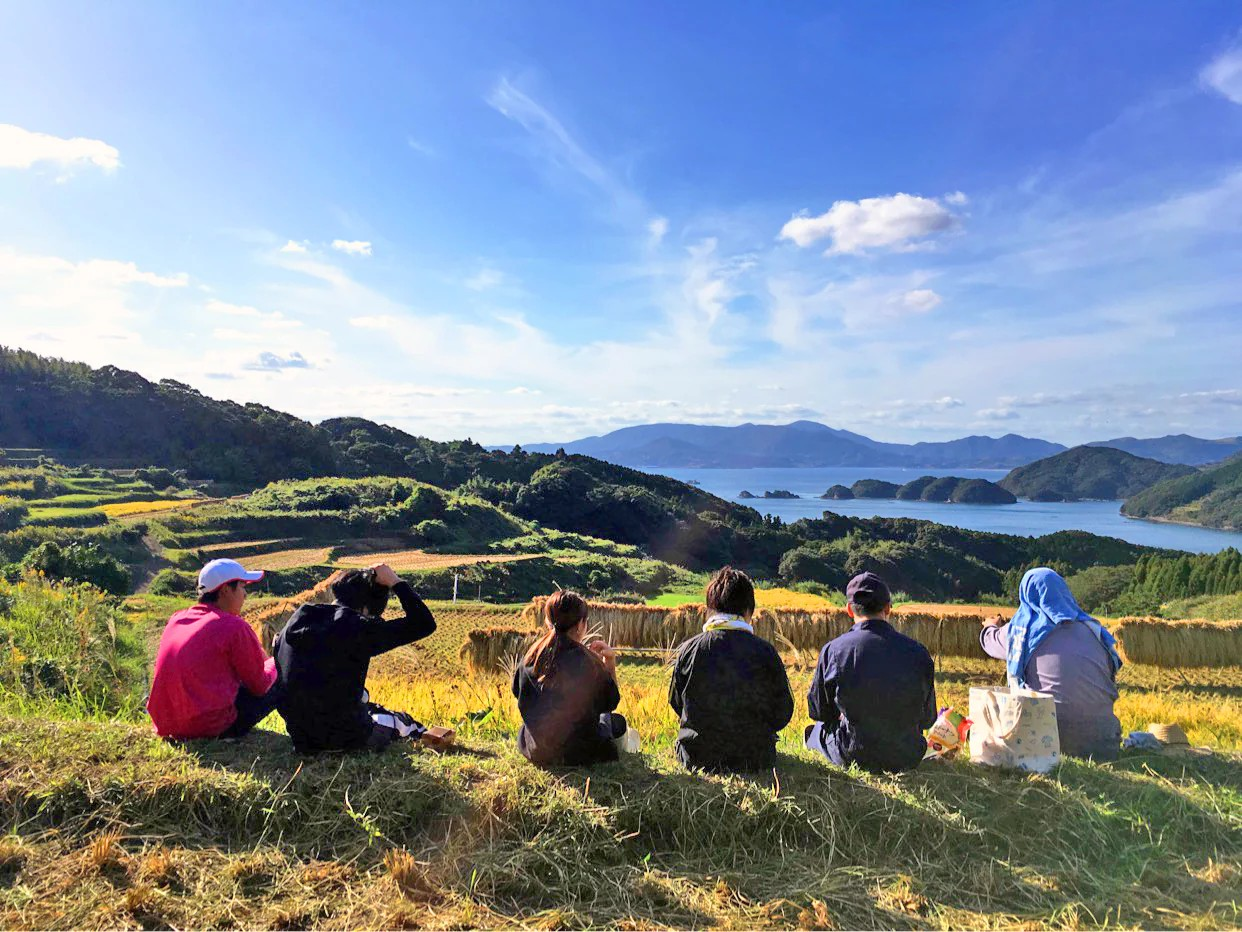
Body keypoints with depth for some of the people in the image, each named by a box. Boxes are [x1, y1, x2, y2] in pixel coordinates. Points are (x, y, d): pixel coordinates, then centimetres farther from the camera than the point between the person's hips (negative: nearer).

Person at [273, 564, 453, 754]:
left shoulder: (294, 623, 0)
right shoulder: (358, 628, -20)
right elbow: (424, 624, -19)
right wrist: (395, 581, -10)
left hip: (301, 737, 6)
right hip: (346, 739, -6)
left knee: (369, 707, 34)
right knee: (398, 720, 25)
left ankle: (421, 732, 51)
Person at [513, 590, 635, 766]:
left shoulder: (531, 655, -8)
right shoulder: (588, 661, -20)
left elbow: (517, 691, 11)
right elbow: (611, 703, -7)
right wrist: (610, 661, -2)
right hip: (576, 754, -5)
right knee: (619, 721, 24)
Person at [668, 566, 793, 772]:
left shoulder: (688, 650, -11)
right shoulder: (765, 652, -14)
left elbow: (676, 703, 4)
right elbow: (783, 714, -3)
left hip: (696, 759, 1)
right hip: (755, 760, 0)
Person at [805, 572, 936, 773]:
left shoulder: (832, 650, -13)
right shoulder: (918, 652, -9)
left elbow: (818, 711, 1)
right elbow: (928, 718, 4)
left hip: (851, 757, 1)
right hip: (907, 759, -1)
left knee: (815, 729, 31)